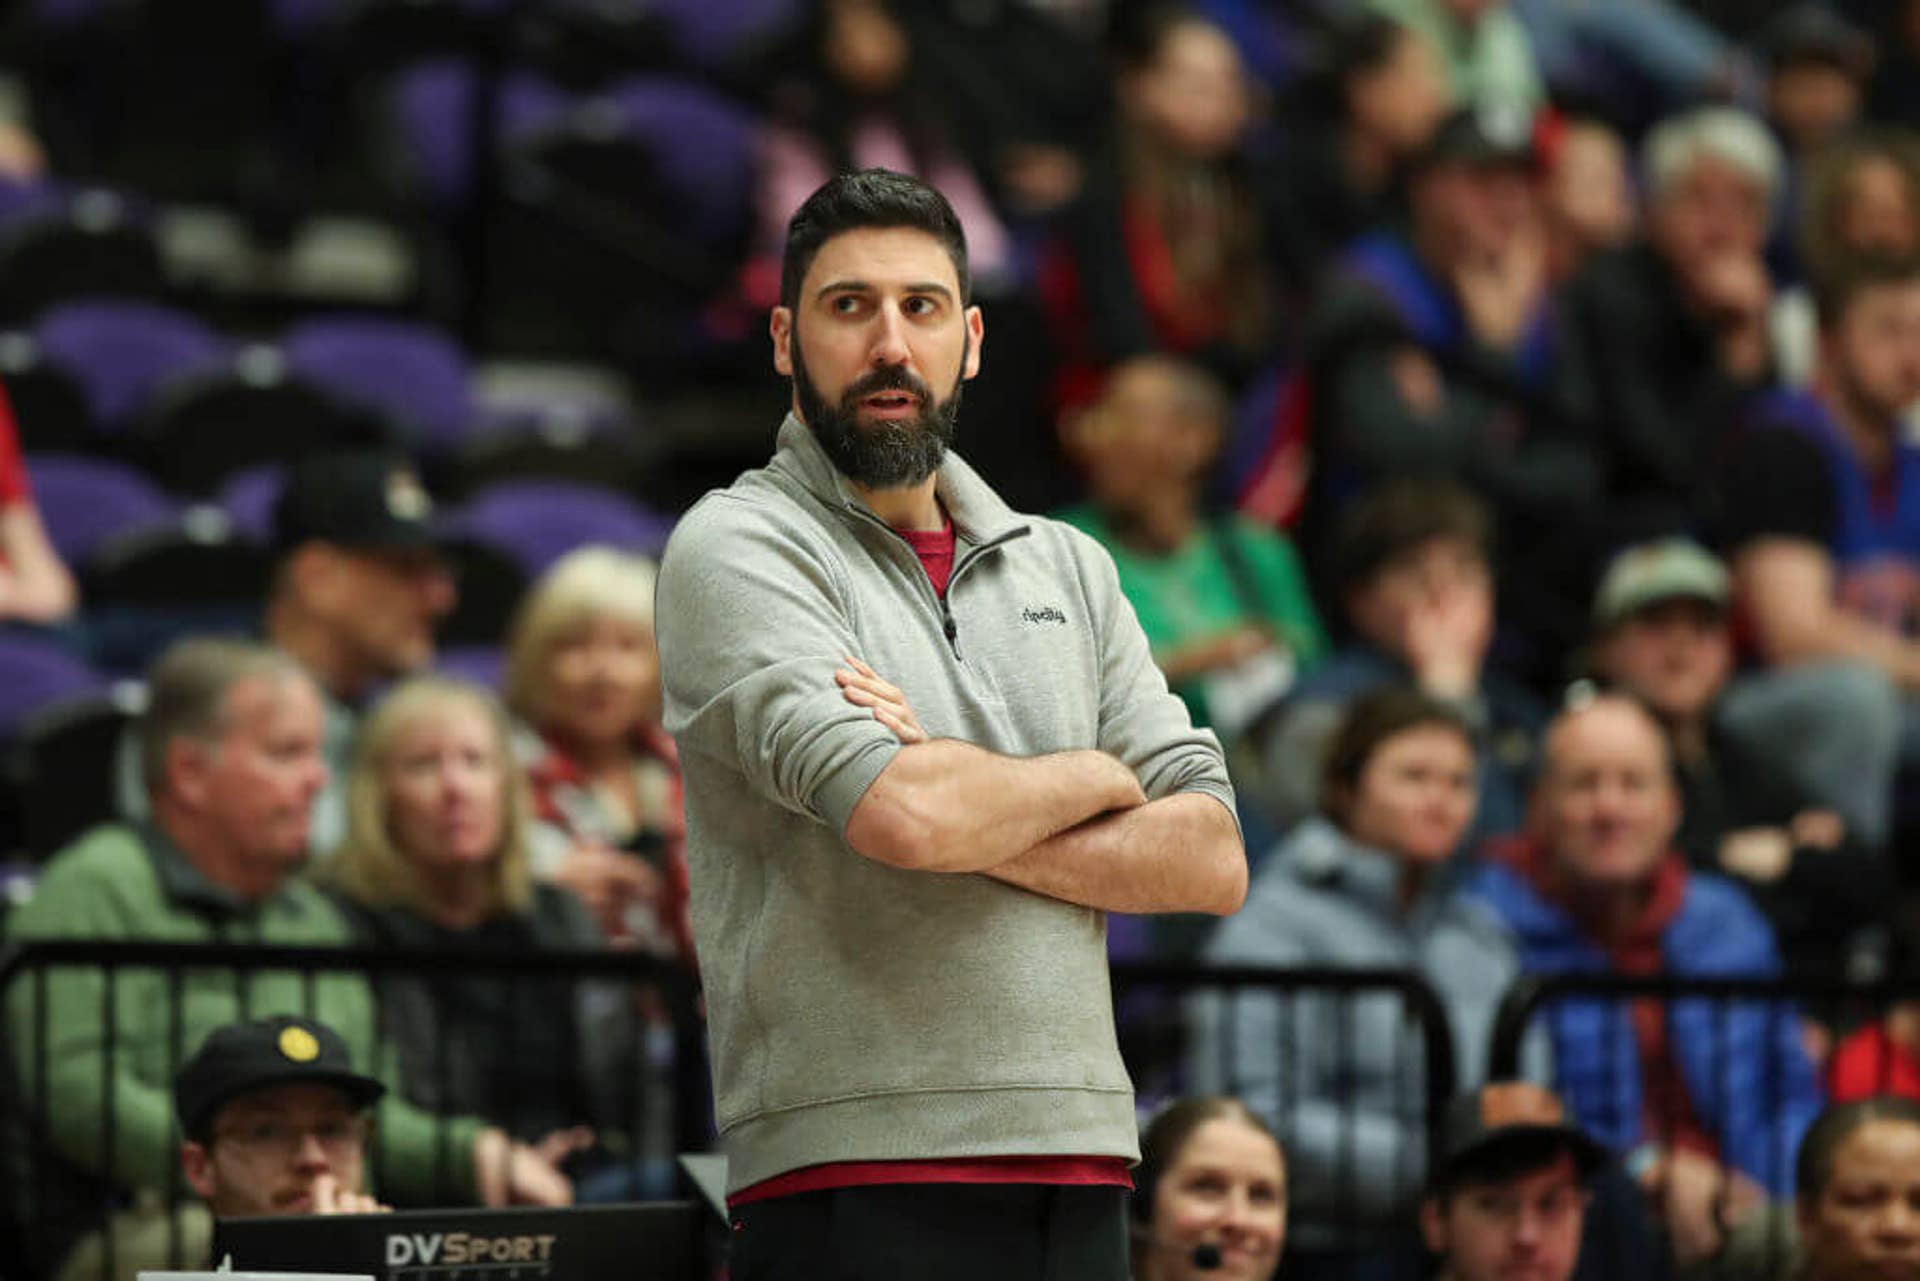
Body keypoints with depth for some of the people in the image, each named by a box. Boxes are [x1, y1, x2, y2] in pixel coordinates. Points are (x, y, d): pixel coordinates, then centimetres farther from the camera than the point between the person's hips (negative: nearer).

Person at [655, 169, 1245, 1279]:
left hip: (1082, 1171, 5)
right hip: (861, 1178, -5)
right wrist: (1094, 778, 2)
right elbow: (895, 813, -17)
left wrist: (967, 815, -8)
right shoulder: (737, 547, -1)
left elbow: (1211, 860, 7)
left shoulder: (1069, 566, 17)